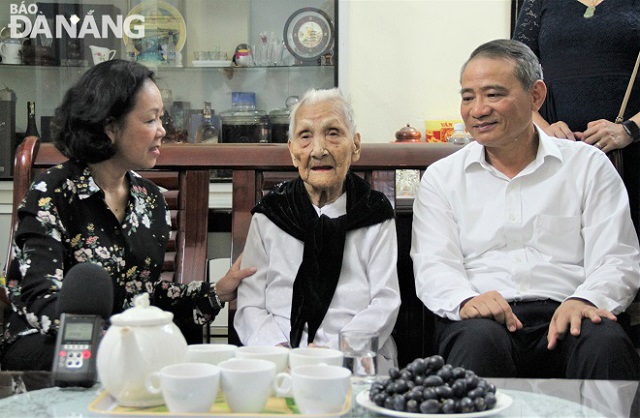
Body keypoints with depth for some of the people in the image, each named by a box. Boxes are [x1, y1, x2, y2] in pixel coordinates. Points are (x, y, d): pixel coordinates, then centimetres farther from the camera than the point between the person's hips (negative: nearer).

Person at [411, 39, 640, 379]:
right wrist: (466, 299, -19)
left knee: (606, 343, -33)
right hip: (482, 317, 0)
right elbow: (433, 264, 5)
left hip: (563, 317, 0)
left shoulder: (588, 165, 14)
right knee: (479, 340, -36)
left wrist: (584, 300, -17)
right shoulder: (441, 177, 16)